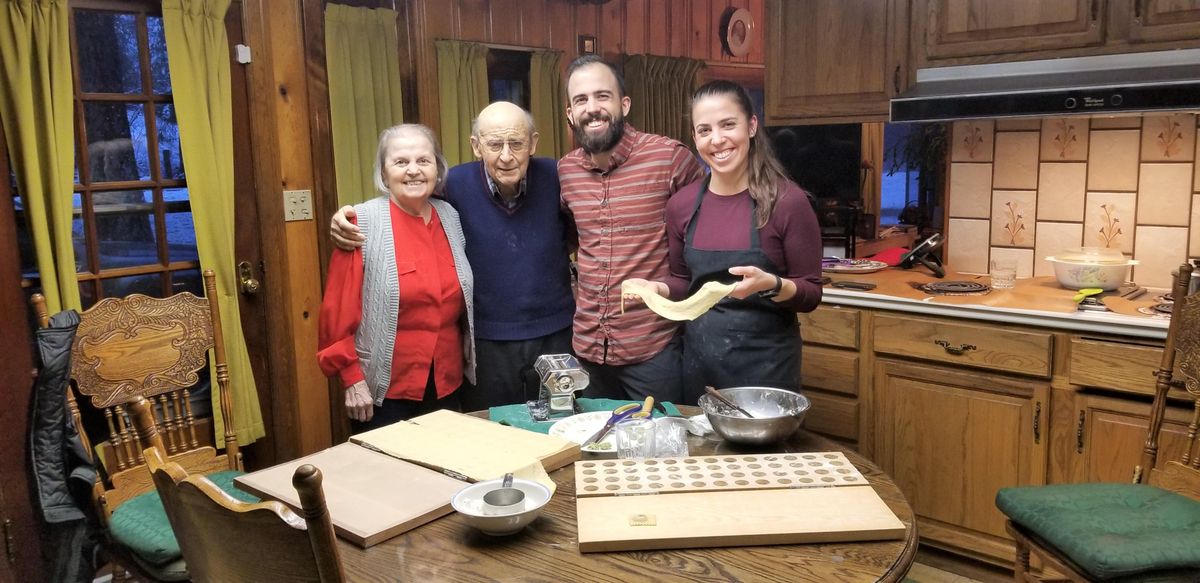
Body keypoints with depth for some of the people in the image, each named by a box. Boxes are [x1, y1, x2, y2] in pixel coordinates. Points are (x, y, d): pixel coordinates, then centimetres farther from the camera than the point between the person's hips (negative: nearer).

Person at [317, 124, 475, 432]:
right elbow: (338, 310, -11)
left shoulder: (451, 217, 4)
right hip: (383, 392, -5)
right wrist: (352, 379, -12)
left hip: (447, 386, 5)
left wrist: (468, 361, 12)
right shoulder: (363, 222, -12)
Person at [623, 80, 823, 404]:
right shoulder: (681, 204, -1)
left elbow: (811, 294, -7)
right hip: (699, 355, 4)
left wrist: (771, 285, -25)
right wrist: (657, 288, -7)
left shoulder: (787, 201, -12)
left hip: (765, 358, -3)